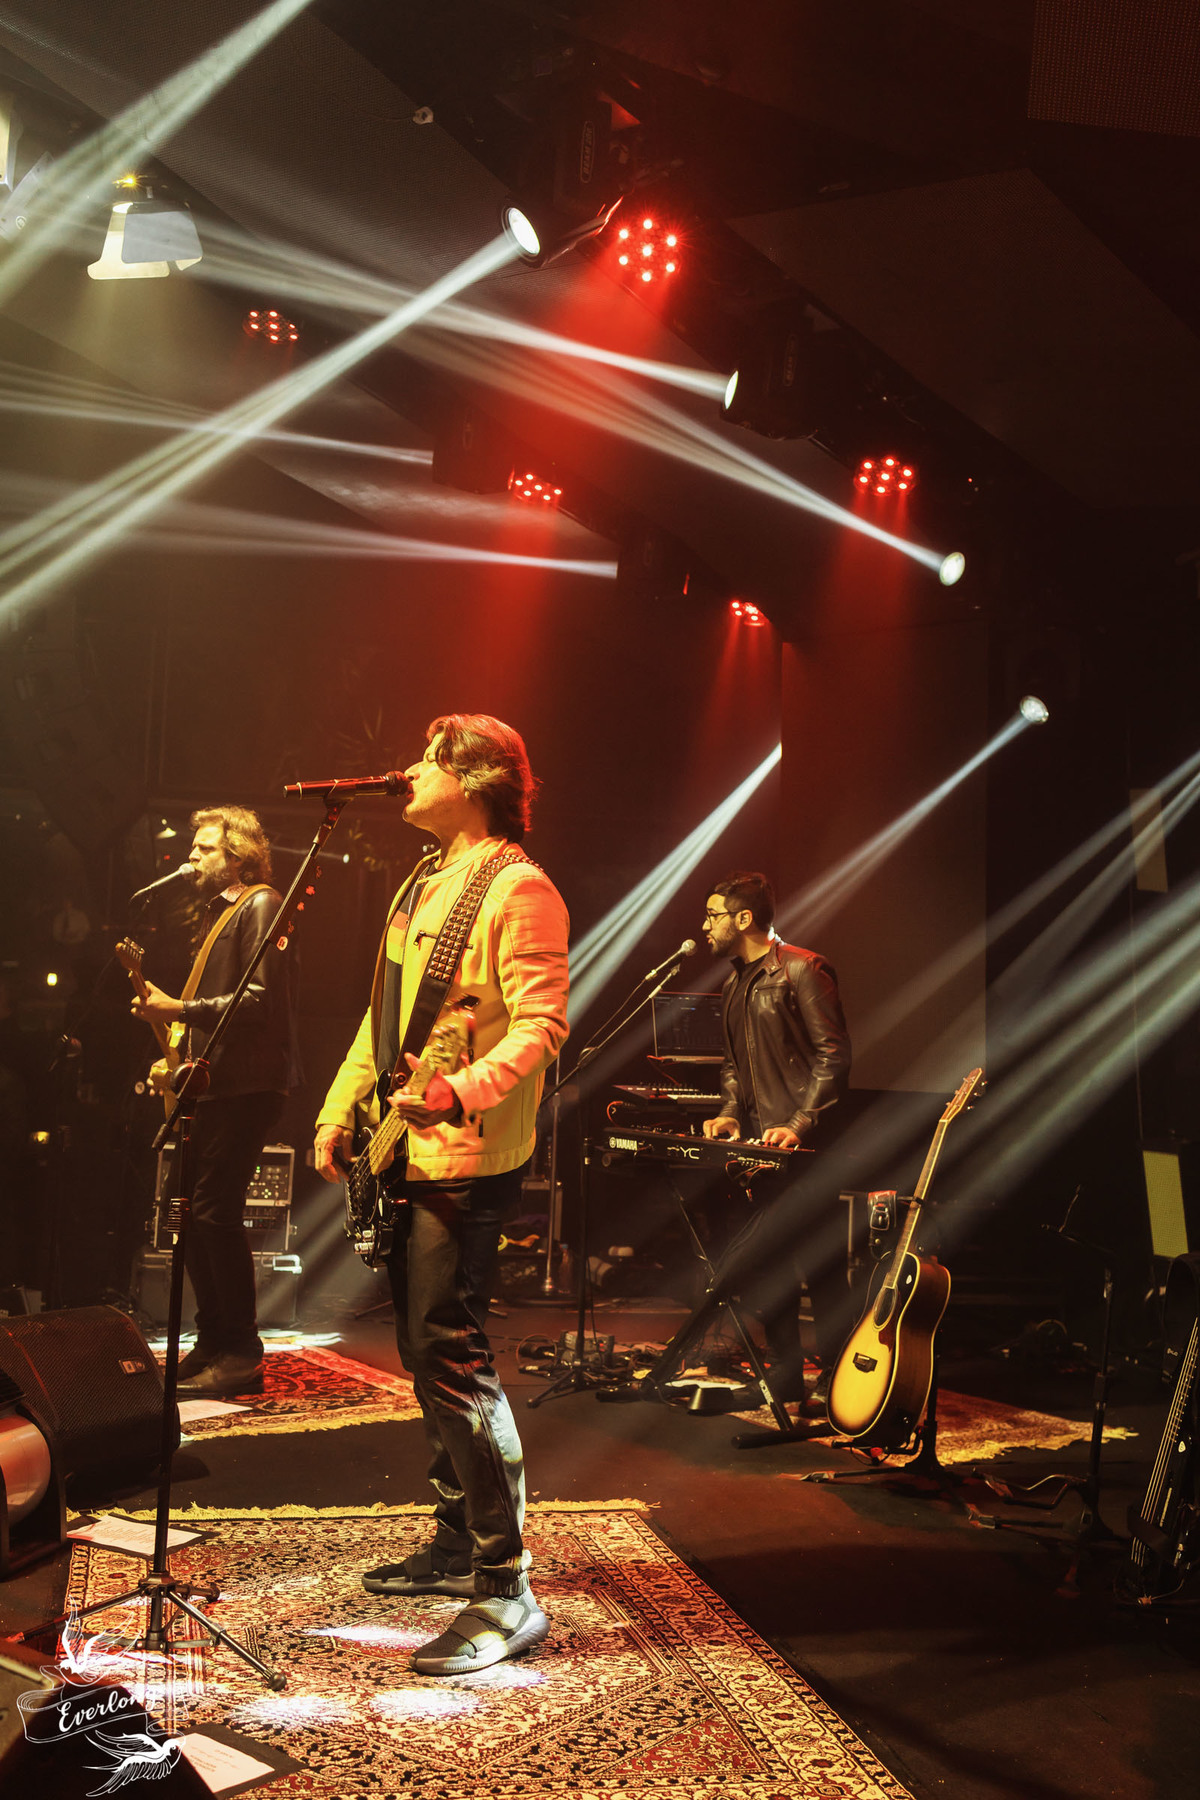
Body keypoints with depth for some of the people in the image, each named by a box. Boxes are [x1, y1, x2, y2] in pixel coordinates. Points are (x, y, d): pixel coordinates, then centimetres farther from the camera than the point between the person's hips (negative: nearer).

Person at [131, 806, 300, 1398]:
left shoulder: (261, 906, -8)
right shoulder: (218, 912, 22)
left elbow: (261, 1001, -19)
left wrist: (178, 1010, -18)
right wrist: (179, 1060, 16)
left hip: (248, 1084, -10)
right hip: (212, 1084, 10)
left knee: (214, 1208, -14)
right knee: (191, 1210, 9)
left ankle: (241, 1353, -8)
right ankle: (213, 1343, 18)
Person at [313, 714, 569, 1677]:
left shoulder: (518, 889, -12)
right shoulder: (421, 888, 17)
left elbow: (543, 1023, -20)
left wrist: (460, 1091, -34)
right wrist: (338, 1112, 18)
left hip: (467, 1157, -10)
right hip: (406, 1154, 10)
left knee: (452, 1356, -12)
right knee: (427, 1354, 15)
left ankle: (508, 1591, -6)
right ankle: (459, 1545, 28)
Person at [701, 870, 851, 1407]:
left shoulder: (802, 970, -9)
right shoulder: (735, 985, 17)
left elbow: (834, 1054, -14)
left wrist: (800, 1125, -21)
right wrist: (731, 1111, 6)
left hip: (806, 1146, -8)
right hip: (762, 1144, 9)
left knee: (820, 1265, -5)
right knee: (770, 1262, 11)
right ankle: (786, 1377, 20)